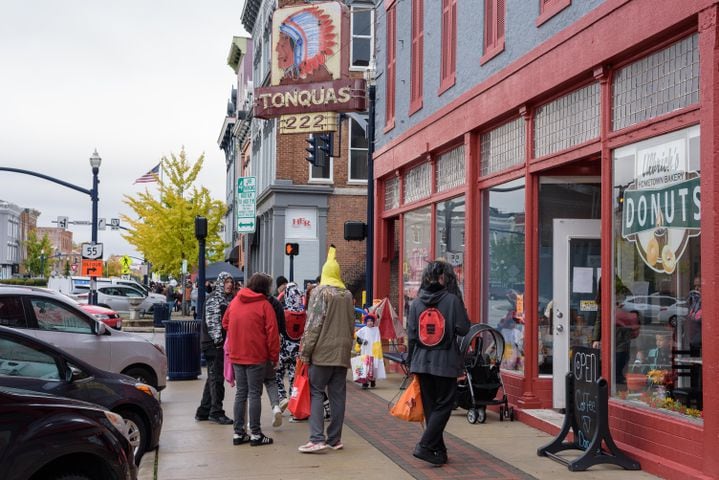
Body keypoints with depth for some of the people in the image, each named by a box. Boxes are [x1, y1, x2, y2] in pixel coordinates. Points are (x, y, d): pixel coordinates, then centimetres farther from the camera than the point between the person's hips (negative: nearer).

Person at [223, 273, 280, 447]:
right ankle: (255, 434, 3)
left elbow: (225, 323, 20)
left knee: (241, 393, 12)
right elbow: (272, 333, -11)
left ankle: (238, 433, 14)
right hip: (256, 356, -5)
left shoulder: (235, 301, 8)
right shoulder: (264, 305, -10)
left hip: (236, 355, 6)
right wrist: (274, 356, -3)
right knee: (255, 394, 0)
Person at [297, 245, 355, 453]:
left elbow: (313, 324, -11)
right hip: (342, 352, 6)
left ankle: (317, 438, -12)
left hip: (322, 351, -6)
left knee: (316, 391, -3)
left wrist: (305, 351, -8)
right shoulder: (348, 295, 11)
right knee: (338, 394, 8)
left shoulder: (320, 292, -7)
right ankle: (335, 438, 13)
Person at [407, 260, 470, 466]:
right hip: (445, 362, -4)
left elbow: (411, 335, 5)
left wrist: (412, 362, 13)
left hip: (422, 361, 5)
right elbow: (463, 329, -9)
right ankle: (425, 445, -10)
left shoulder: (416, 303, 3)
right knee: (443, 405, 3)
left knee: (430, 407, 13)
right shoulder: (452, 300, -10)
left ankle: (438, 450, 18)